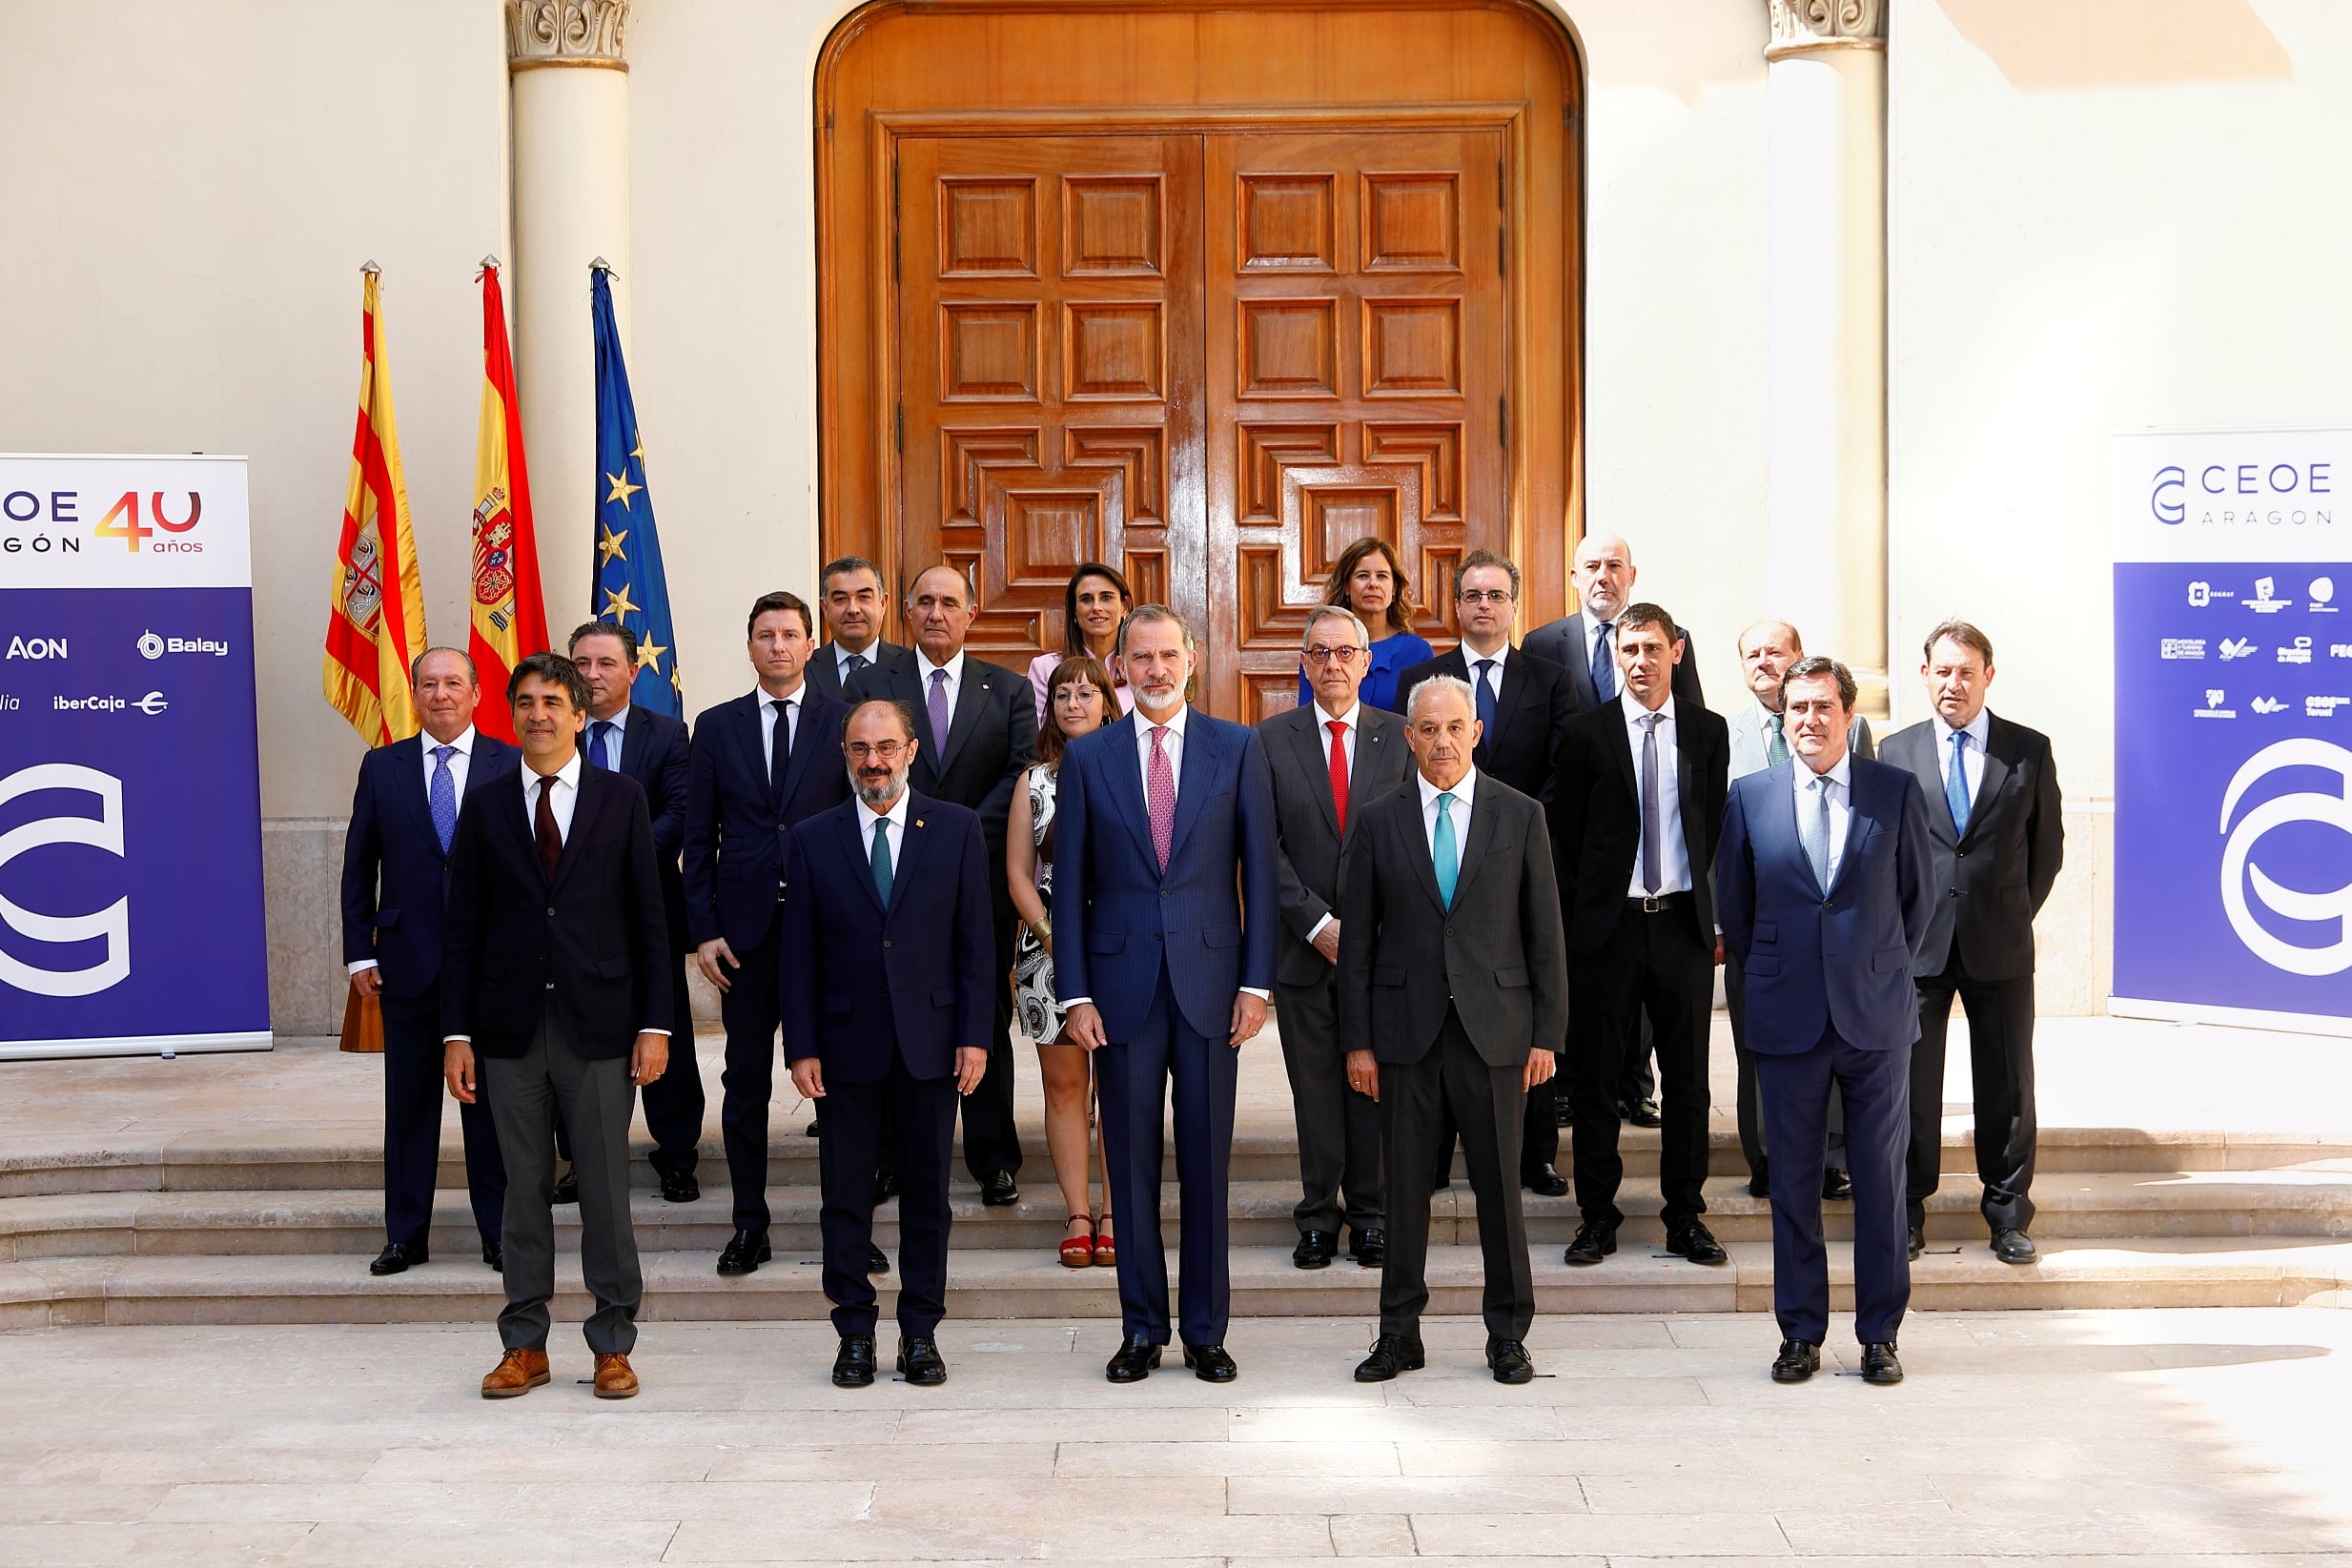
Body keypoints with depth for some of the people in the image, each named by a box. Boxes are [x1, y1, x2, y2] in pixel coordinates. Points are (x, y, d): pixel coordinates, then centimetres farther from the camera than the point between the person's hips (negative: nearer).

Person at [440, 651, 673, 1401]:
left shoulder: (621, 798, 3)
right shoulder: (485, 807, 7)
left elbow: (649, 918, 2)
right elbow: (463, 928, 6)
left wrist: (655, 1024, -4)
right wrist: (457, 1034, 0)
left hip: (597, 1023, -1)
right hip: (511, 1028, 1)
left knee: (606, 1189, 2)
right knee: (525, 1189, 8)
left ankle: (613, 1345, 13)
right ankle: (525, 1345, 17)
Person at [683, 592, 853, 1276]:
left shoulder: (844, 723, 3)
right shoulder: (717, 727, 7)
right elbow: (699, 839, 7)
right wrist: (703, 930, -1)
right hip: (745, 929, 1)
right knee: (745, 1083, 6)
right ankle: (750, 1224, 16)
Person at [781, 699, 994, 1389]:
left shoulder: (957, 829, 2)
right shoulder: (812, 839, 3)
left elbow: (976, 940, 2)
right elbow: (798, 952, 3)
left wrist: (975, 1035, -4)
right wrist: (801, 1047, -3)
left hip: (930, 1039, 0)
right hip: (847, 1042, 0)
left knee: (927, 1189, 7)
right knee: (845, 1193, 5)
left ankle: (921, 1332, 17)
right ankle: (854, 1331, 17)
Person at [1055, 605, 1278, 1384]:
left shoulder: (1237, 748, 3)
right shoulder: (1087, 757, 5)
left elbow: (1258, 869, 3)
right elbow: (1069, 884, 4)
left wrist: (1255, 981, -3)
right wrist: (1075, 992, -3)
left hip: (1208, 978, 0)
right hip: (1123, 983, 1)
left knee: (1207, 1164, 6)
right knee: (1131, 1165, 6)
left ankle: (1205, 1332, 16)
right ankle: (1142, 1327, 18)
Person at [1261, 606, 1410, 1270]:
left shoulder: (1399, 736, 4)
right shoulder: (1272, 738, 3)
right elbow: (1264, 846, -2)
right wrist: (1317, 924, -11)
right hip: (1303, 943, 0)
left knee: (1375, 1083, 6)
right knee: (1314, 1087, 7)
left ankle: (1370, 1213, 19)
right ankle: (1319, 1215, 18)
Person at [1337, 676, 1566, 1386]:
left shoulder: (1520, 815, 3)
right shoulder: (1378, 821, 4)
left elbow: (1544, 931, 3)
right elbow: (1357, 938, 5)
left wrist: (1546, 1033, -2)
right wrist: (1357, 1040, 0)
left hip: (1494, 1029, 0)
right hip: (1406, 1030, 1)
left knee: (1498, 1184, 4)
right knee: (1404, 1185, 6)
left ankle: (1508, 1335, 17)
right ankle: (1399, 1333, 17)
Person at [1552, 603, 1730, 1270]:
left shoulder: (1708, 731, 7)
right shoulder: (1587, 733, 1)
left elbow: (1713, 823, 11)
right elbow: (1568, 834, 4)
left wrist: (1694, 894, 6)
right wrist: (1583, 907, 3)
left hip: (1683, 920, 2)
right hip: (1608, 920, -1)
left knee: (1687, 1075, 7)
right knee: (1594, 1073, 3)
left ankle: (1686, 1214, 17)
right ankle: (1598, 1213, 13)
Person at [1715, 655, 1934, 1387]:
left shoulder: (1897, 791, 0)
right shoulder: (1749, 796, 2)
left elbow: (1919, 893, 10)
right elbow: (1732, 902, 11)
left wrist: (1885, 966, 13)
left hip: (1876, 1016, 0)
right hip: (1787, 1018, 1)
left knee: (1881, 1179, 5)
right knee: (1792, 1181, 6)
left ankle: (1880, 1334, 17)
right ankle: (1800, 1333, 17)